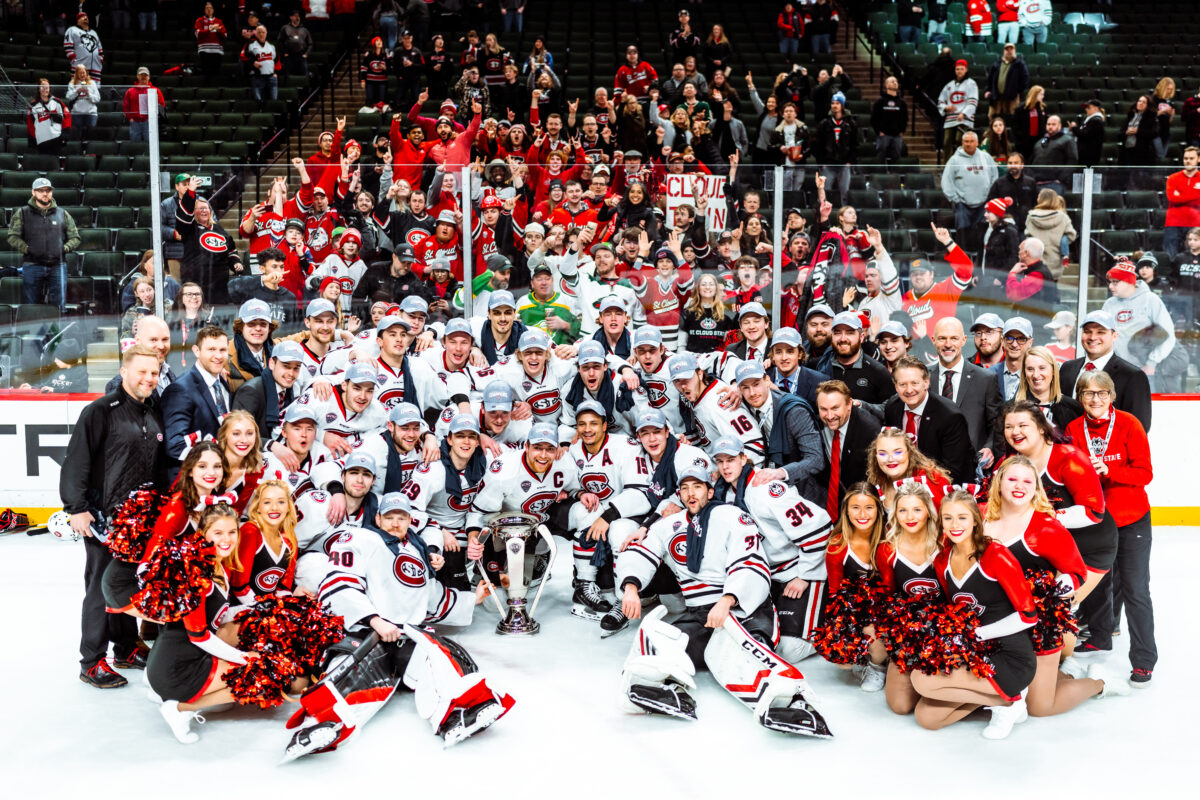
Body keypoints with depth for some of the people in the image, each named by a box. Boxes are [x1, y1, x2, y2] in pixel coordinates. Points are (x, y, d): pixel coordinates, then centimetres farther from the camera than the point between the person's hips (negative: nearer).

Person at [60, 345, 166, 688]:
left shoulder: (154, 414, 11)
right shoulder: (100, 411, -11)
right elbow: (76, 462, -14)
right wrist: (76, 508, -18)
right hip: (104, 517, -6)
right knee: (102, 587, 0)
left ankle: (126, 649, 28)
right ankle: (92, 662, 11)